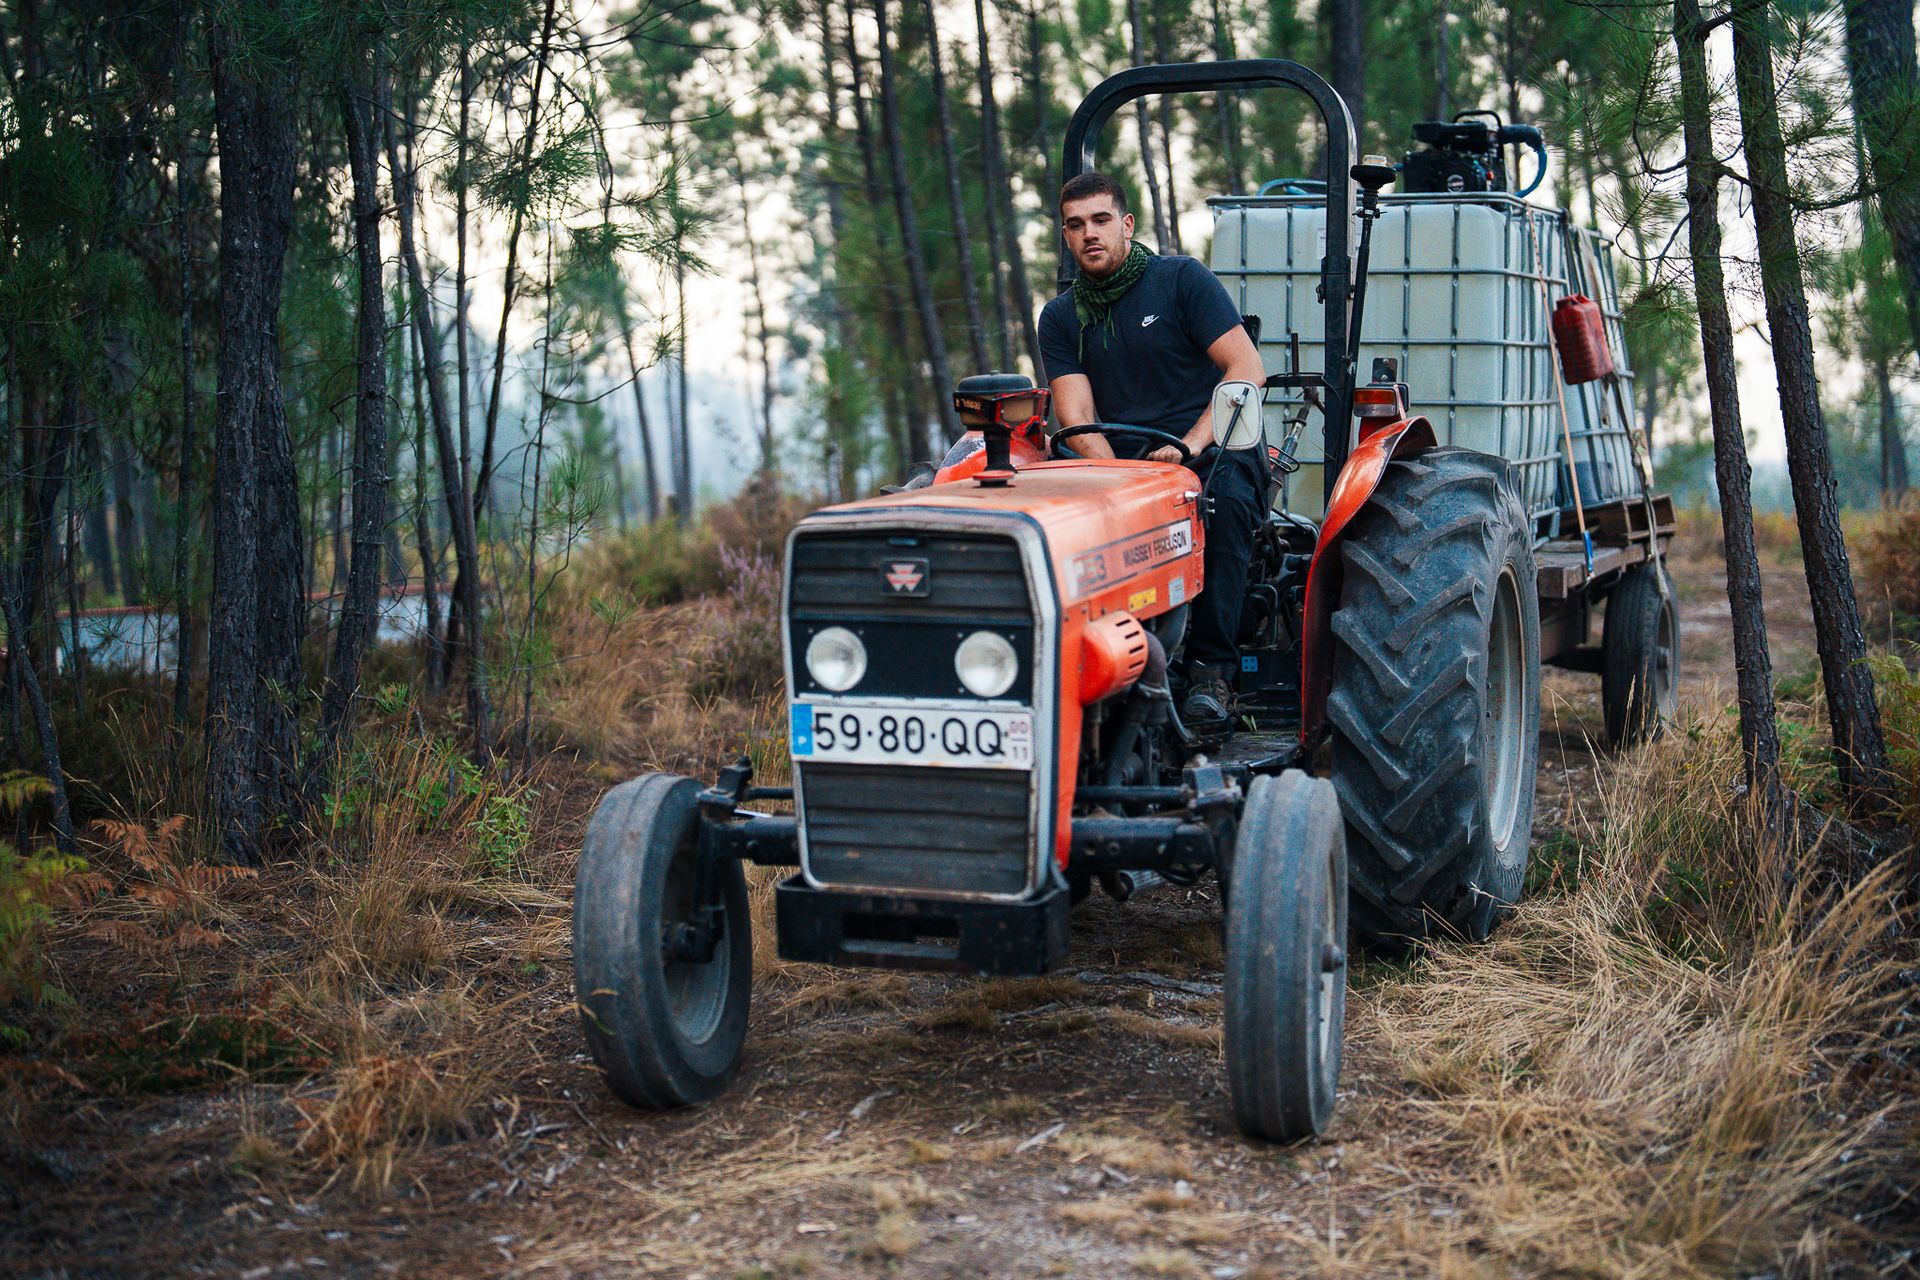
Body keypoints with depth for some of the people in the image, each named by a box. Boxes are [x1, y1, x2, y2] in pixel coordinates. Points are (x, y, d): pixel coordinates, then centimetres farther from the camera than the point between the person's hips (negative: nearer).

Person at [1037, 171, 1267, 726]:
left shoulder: (1181, 278, 0)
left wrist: (1189, 446, -21)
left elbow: (1247, 369, -9)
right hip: (1122, 459, 3)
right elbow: (1076, 419, -1)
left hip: (1212, 447, -3)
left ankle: (1211, 668, -30)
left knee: (1227, 498, -36)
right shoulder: (1061, 317, 11)